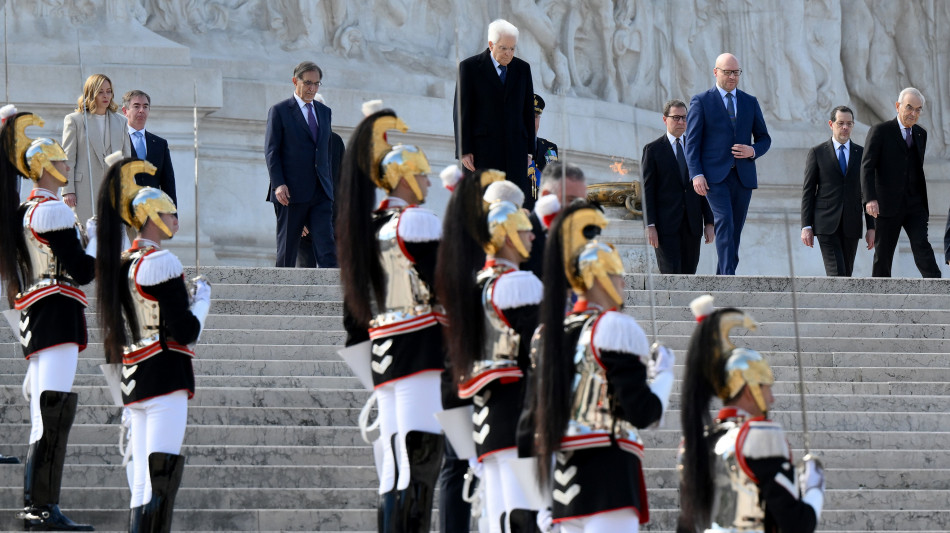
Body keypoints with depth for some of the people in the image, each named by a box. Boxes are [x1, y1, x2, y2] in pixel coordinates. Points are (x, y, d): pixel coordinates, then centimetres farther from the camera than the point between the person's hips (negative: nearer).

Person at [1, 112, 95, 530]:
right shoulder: (54, 210, -12)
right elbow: (82, 271, -15)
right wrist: (97, 238, 1)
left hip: (34, 318, 10)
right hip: (58, 313, -10)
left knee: (45, 408, 12)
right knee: (55, 405, -13)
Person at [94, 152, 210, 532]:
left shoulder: (120, 264, 13)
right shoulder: (160, 262, -12)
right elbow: (186, 331, -14)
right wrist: (202, 297, 3)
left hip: (133, 376, 9)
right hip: (166, 376, -9)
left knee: (143, 479, 8)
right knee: (163, 476, -11)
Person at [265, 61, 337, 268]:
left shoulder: (324, 112, 17)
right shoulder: (279, 111, 1)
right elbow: (271, 151, -4)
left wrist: (329, 184, 16)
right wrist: (278, 184, -15)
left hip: (321, 192, 4)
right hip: (291, 192, -4)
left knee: (327, 248, -8)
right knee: (287, 250, 1)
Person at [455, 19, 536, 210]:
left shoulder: (523, 69, 11)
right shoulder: (469, 67, 0)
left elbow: (528, 110, 14)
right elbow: (461, 112, -1)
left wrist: (530, 149, 8)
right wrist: (464, 150, -7)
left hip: (516, 150, 3)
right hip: (482, 150, -3)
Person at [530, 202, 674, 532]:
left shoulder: (551, 332, 15)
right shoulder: (615, 327, -9)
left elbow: (537, 414, 18)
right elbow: (643, 412, -13)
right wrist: (663, 372, 6)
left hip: (564, 475, 8)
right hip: (610, 474, -8)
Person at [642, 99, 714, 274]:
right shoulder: (653, 150, 3)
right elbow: (647, 190, -2)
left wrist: (709, 223, 5)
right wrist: (650, 226, -11)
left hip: (692, 225, 4)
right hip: (666, 225, -4)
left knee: (688, 274, 4)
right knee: (670, 274, -12)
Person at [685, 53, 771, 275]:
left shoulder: (750, 102, 14)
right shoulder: (701, 102, 3)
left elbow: (764, 139, 18)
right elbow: (692, 142, -2)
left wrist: (752, 151, -6)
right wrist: (696, 174, -14)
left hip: (743, 175, 4)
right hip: (715, 176, -4)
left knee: (735, 231, 4)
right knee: (725, 223, -20)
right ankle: (728, 278, -28)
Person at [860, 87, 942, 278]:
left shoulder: (921, 134, 14)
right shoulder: (880, 131, -3)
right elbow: (867, 167, -12)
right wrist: (870, 199, -25)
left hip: (915, 205, 4)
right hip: (888, 205, -4)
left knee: (922, 247, -12)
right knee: (883, 255, 1)